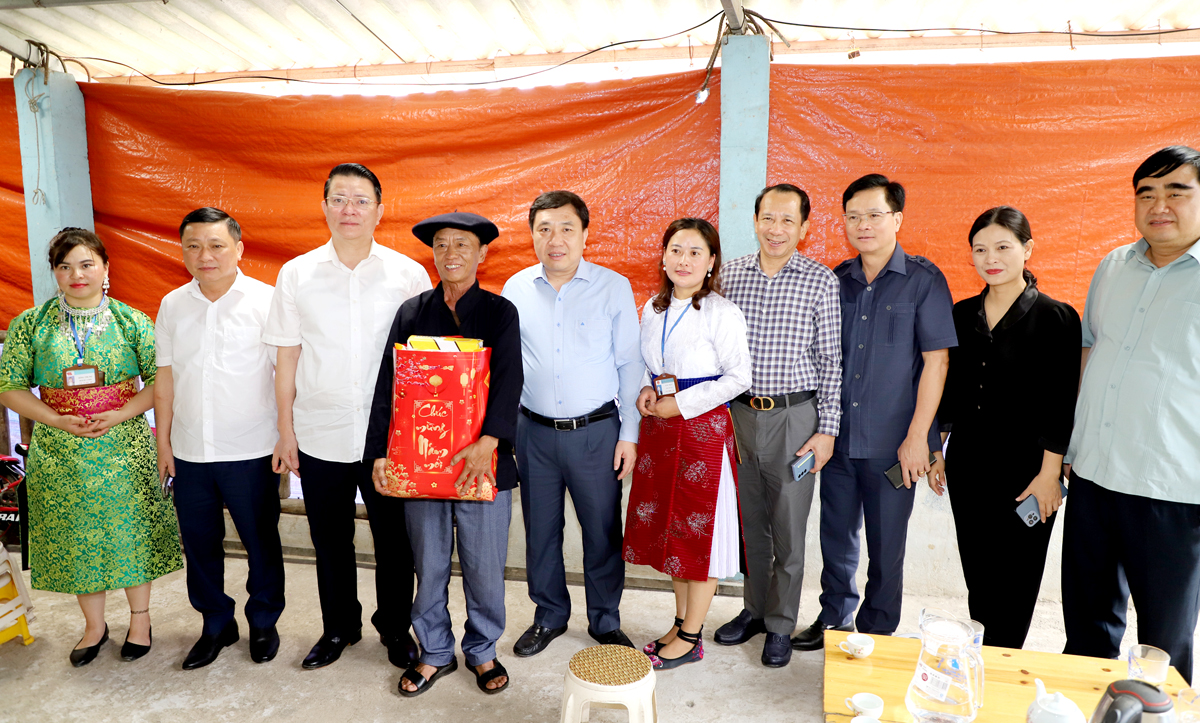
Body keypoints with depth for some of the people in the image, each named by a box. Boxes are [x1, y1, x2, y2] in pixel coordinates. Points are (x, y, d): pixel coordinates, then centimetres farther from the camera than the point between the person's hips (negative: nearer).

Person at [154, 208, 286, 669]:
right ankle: (216, 625, 36)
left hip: (250, 452, -4)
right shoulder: (172, 306, 5)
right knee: (199, 543, 15)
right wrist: (163, 442, 10)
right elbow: (165, 380, 11)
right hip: (189, 453, 4)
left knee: (261, 543, 10)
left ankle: (264, 623, 32)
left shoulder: (266, 301, -8)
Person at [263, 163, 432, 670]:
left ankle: (395, 628, 32)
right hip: (320, 434, 2)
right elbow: (287, 358, 5)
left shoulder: (409, 274, -2)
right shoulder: (296, 274, 2)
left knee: (395, 539, 9)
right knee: (330, 541, 15)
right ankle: (339, 628, 37)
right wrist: (286, 432, 4)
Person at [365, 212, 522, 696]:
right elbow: (388, 385, 5)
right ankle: (436, 652, 31)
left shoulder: (500, 313, 1)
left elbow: (508, 382, -10)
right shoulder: (411, 312, 7)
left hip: (482, 462, -2)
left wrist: (487, 443, -23)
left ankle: (482, 651, 29)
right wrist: (380, 452, -3)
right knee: (428, 565, 12)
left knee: (484, 566, 8)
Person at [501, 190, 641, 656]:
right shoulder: (515, 289, 2)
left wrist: (629, 434, -4)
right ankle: (550, 616, 36)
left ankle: (605, 621, 30)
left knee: (603, 531, 8)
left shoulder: (614, 287, -4)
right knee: (540, 529, 14)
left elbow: (630, 364, -1)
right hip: (534, 431, 2)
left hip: (596, 430, -2)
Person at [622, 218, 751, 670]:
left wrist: (681, 404, -15)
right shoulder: (652, 309, 8)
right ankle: (682, 622, 31)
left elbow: (738, 378, -13)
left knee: (700, 530, 3)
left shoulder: (722, 314, -13)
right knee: (667, 525, 14)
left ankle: (689, 638, 18)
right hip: (659, 428, 7)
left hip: (703, 428, -7)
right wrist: (646, 391, -3)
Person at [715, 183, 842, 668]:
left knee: (788, 528, 7)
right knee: (749, 521, 15)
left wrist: (827, 429, -6)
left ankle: (780, 625, 25)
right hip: (737, 413, 3)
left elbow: (830, 361, -3)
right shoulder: (729, 274, 4)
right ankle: (754, 608, 34)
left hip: (794, 416, -2)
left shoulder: (821, 281, -3)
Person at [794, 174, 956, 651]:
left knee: (886, 544, 9)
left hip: (891, 443, -4)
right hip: (837, 437, 4)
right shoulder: (837, 281, 7)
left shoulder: (923, 280, -5)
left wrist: (917, 437, -12)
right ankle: (835, 618, 34)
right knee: (836, 534, 15)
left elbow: (936, 362, -8)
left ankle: (876, 634, 27)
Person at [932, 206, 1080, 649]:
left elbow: (1061, 403, -9)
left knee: (1014, 578, 7)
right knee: (976, 574, 14)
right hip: (967, 464, 4)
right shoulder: (962, 315, 6)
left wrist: (1049, 474, -12)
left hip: (1024, 468, -4)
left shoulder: (1055, 317, -7)